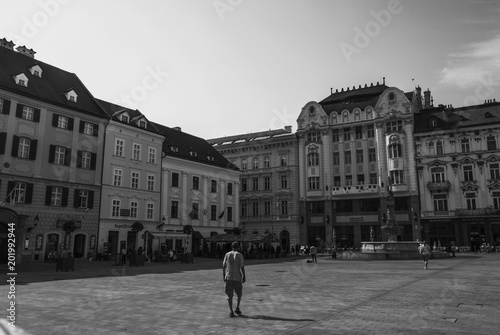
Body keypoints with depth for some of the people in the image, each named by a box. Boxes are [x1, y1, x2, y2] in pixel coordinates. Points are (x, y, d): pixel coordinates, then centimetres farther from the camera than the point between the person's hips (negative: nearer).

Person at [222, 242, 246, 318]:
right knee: (239, 293, 17)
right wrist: (244, 276, -1)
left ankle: (231, 311, -1)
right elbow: (242, 267, -8)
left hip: (228, 277, 2)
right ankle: (237, 308, 6)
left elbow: (223, 266, 4)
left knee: (230, 295, 4)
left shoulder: (227, 254, 4)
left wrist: (223, 275, 11)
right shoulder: (239, 255, -4)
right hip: (237, 277, -2)